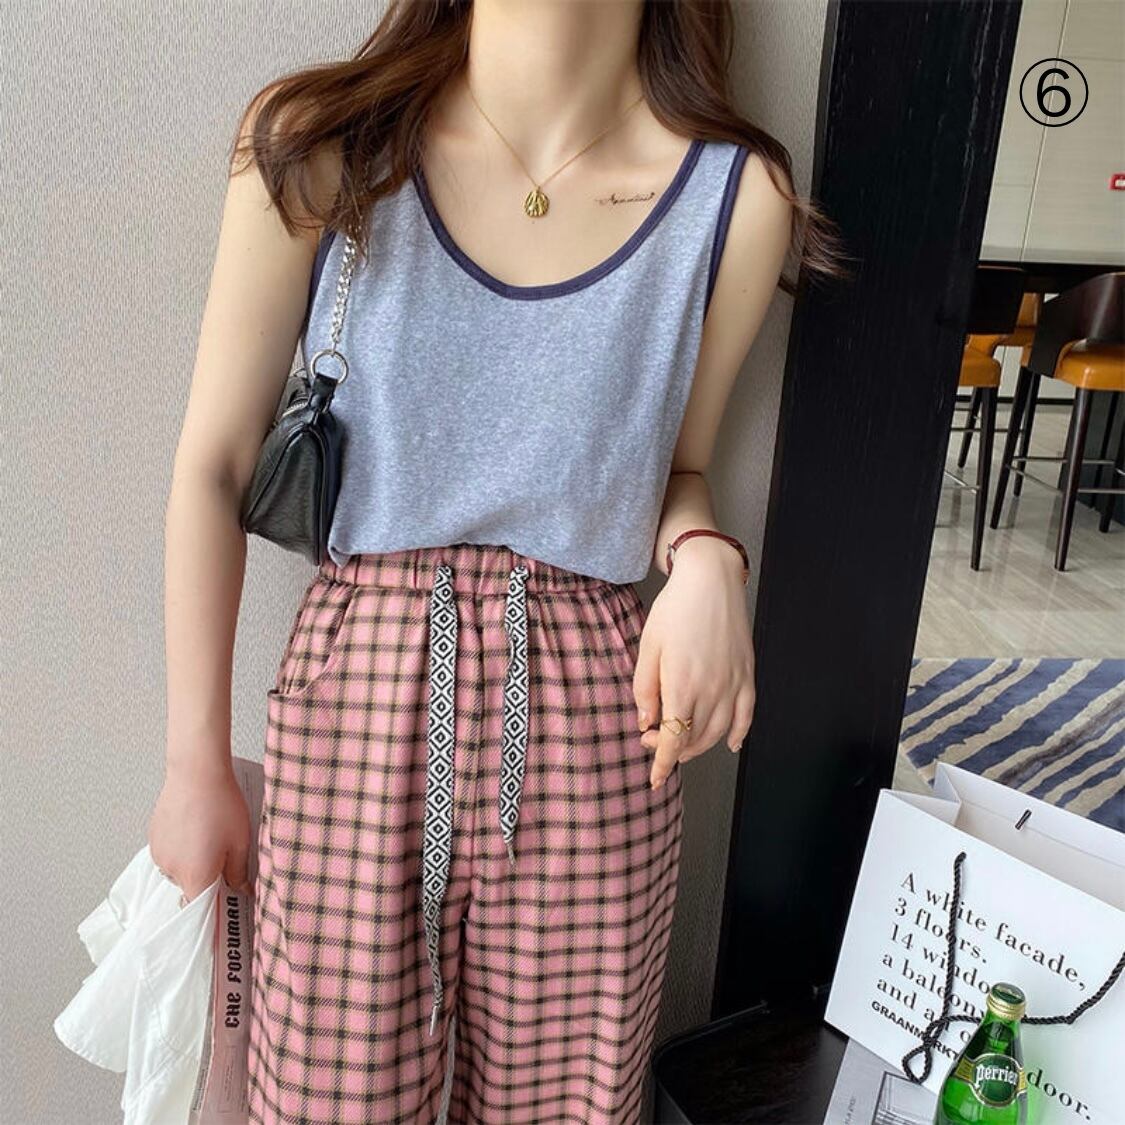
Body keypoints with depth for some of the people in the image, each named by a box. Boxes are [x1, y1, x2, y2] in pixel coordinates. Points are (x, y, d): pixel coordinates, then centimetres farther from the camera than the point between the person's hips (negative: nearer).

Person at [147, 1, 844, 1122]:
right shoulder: (316, 145, -4)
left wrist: (705, 562, -14)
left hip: (595, 730, 2)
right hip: (356, 702, 0)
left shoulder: (738, 195, -2)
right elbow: (212, 466, -1)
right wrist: (196, 767, 4)